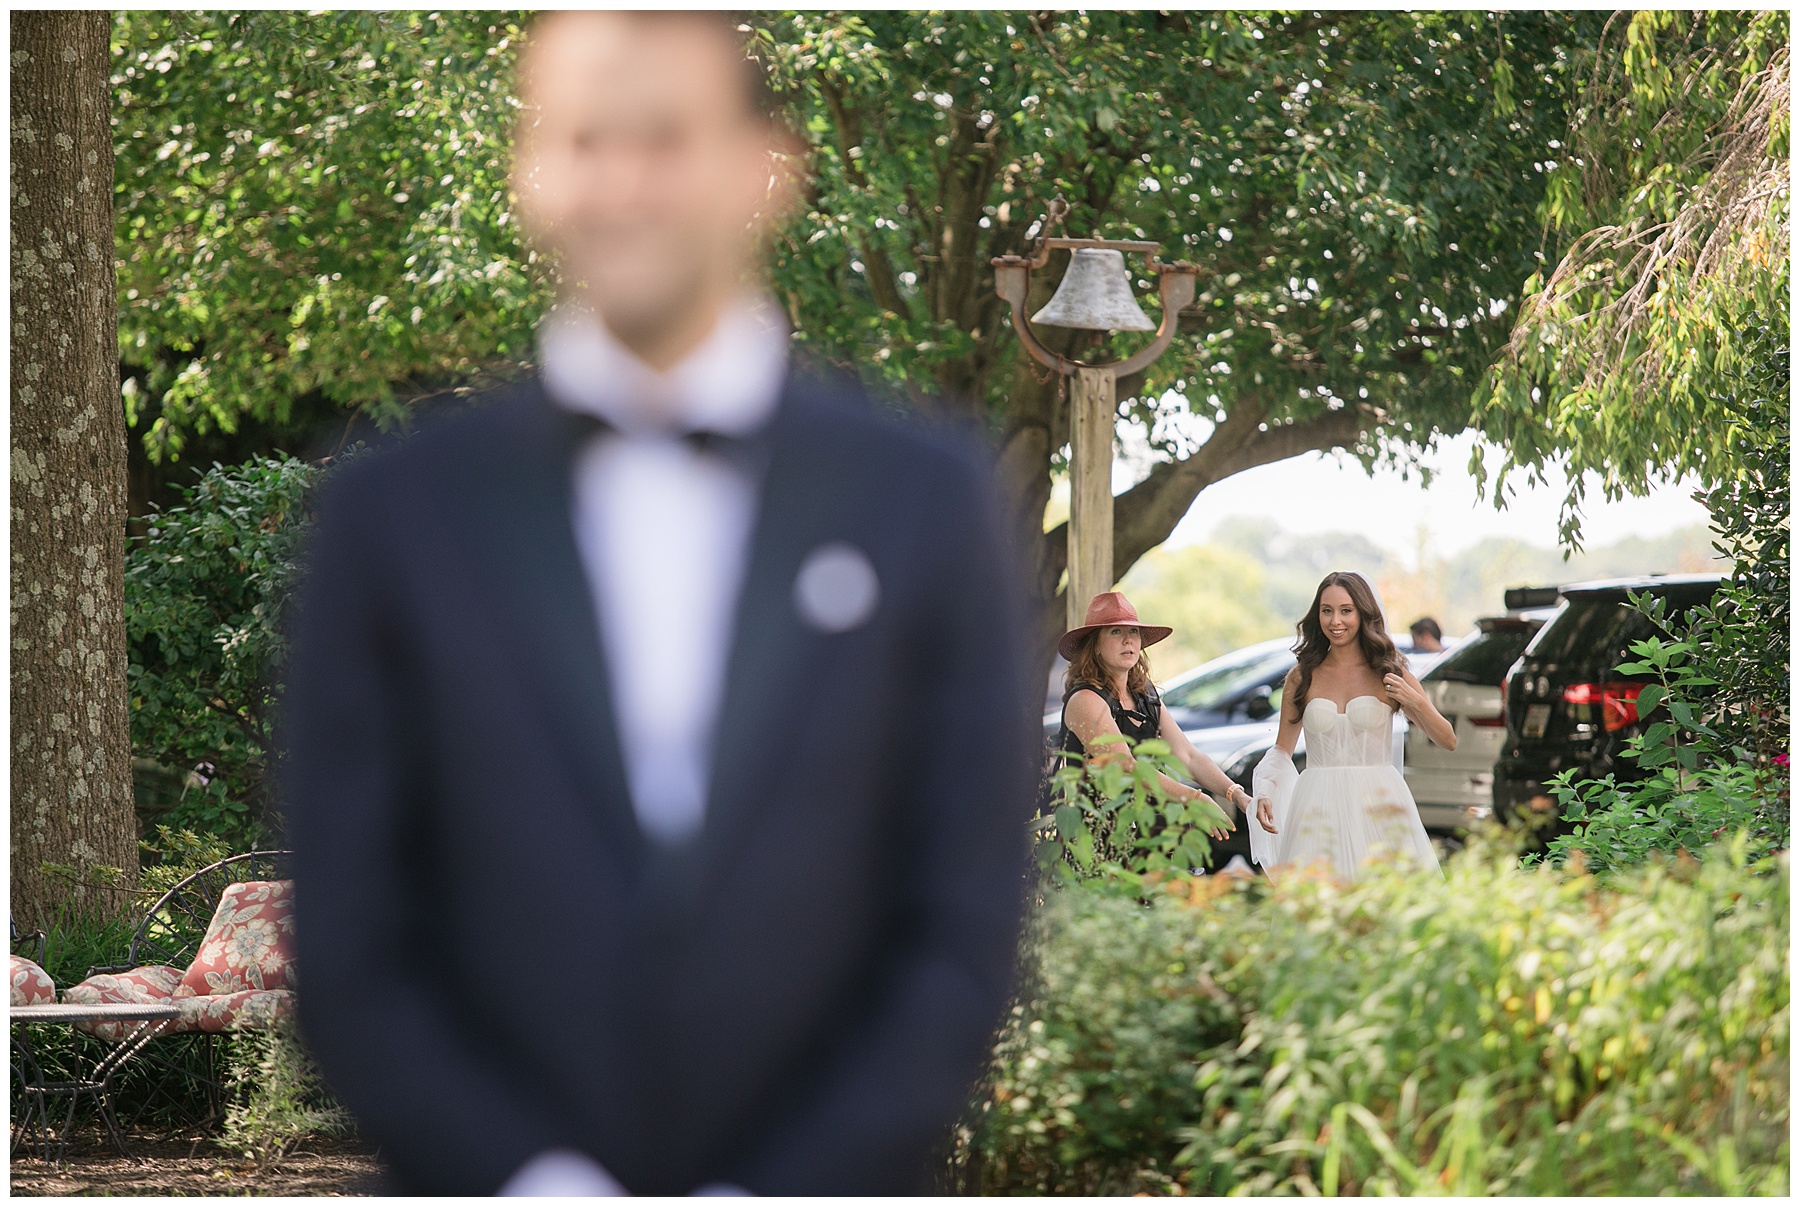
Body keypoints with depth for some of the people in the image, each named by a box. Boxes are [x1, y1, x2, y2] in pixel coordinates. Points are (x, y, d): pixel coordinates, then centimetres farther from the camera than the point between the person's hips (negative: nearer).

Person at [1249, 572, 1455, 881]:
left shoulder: (1388, 675, 3)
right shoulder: (1302, 678, 6)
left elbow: (1448, 741, 3)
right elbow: (1282, 749, 12)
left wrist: (1415, 702, -13)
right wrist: (1264, 794, -4)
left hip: (1377, 808, -1)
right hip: (1319, 808, 1)